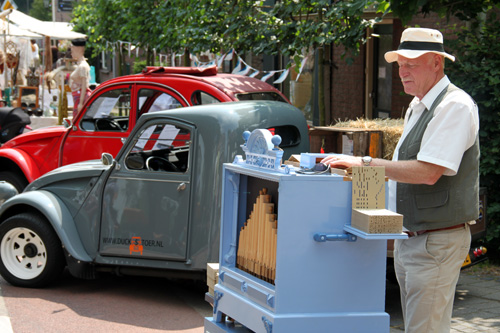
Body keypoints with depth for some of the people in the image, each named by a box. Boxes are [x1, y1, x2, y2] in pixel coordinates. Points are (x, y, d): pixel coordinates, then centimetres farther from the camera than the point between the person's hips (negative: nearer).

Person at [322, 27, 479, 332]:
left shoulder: (455, 106, -16)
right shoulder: (417, 107, 16)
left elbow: (429, 172, -24)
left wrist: (365, 163, -21)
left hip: (437, 241, -9)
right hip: (408, 239, 10)